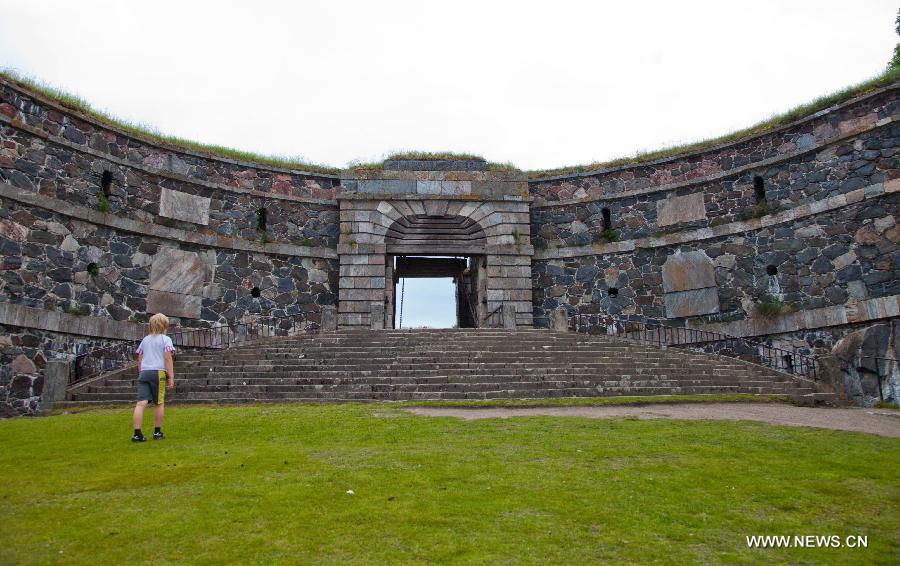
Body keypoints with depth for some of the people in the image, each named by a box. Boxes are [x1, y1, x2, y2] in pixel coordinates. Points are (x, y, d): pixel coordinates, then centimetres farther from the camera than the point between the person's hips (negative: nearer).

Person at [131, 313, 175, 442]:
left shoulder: (145, 339, 18)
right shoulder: (165, 339, 3)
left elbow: (139, 359, 18)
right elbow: (167, 359, -5)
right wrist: (171, 378, -6)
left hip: (144, 373, 4)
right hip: (158, 373, -4)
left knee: (141, 403, -5)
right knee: (159, 403, 10)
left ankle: (137, 434, -13)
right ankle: (157, 432, 18)